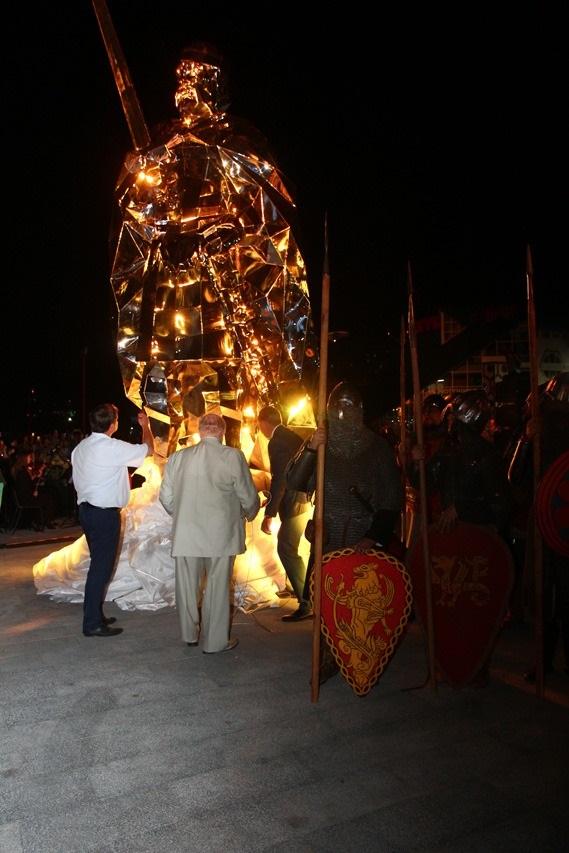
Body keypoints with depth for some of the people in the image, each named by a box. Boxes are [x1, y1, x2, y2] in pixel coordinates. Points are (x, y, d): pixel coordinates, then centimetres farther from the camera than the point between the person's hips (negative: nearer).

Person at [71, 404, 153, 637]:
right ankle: (92, 623, 4)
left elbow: (77, 481, 14)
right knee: (102, 566, -2)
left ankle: (94, 615, 27)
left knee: (99, 563, 18)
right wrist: (145, 425, 10)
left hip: (86, 509, 9)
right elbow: (148, 449, -6)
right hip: (105, 513, -9)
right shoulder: (113, 448, -17)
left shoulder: (80, 447, 8)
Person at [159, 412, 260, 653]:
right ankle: (214, 641, 21)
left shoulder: (177, 457, -3)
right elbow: (249, 497, -6)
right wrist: (249, 514, 17)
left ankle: (190, 634, 34)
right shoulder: (233, 457, -12)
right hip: (221, 534, -3)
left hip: (186, 533, 3)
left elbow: (166, 497, 5)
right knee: (217, 588, 10)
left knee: (187, 585, 17)